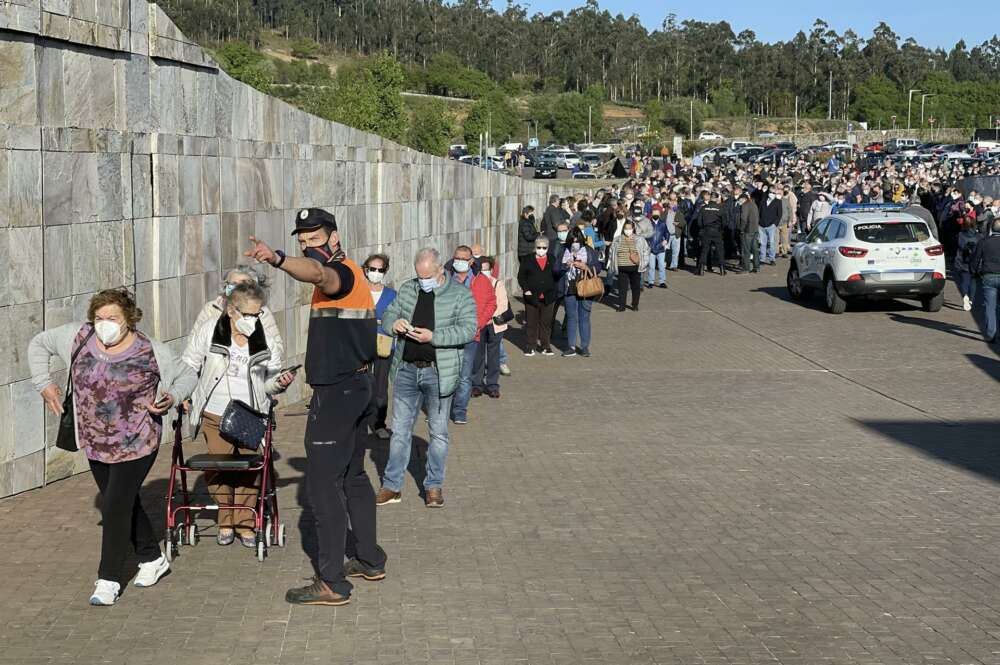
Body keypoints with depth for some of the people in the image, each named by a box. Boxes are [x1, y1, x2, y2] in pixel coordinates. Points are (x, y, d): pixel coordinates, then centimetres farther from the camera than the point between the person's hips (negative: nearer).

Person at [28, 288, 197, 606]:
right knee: (124, 504, 16)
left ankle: (109, 579, 4)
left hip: (136, 444, -5)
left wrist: (172, 397, -18)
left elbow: (187, 376, 0)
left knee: (116, 507, -7)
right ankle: (153, 559, 35)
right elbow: (38, 344, 10)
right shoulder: (77, 337, -5)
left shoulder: (151, 351, -13)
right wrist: (43, 383, 1)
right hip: (95, 443, 5)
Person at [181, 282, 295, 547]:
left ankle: (246, 525, 12)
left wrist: (279, 383, -14)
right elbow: (189, 366, 7)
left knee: (249, 470, -2)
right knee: (218, 469, 0)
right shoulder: (208, 331, -4)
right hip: (215, 416, -1)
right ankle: (226, 522, 18)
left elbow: (268, 384, 8)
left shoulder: (267, 340, 1)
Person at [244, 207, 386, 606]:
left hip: (336, 393, -11)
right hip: (356, 386, 11)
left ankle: (332, 583, -6)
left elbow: (317, 274, -42)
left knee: (323, 484, -8)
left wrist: (277, 260, -61)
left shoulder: (341, 272, -17)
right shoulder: (349, 274, 17)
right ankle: (369, 560, 30)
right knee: (352, 476, 20)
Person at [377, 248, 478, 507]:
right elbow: (387, 314, 16)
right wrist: (394, 323, -9)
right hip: (406, 369, 3)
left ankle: (434, 486, 18)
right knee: (400, 429, 7)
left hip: (438, 373, -3)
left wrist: (433, 337, -22)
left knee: (438, 431, 7)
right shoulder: (407, 289, 8)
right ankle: (392, 486, 14)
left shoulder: (460, 294, -5)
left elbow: (469, 329, -14)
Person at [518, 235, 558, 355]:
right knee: (531, 323, 4)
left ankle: (545, 345, 17)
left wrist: (553, 290, 1)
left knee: (546, 323, 8)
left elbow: (556, 276, 12)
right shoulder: (528, 260, -1)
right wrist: (526, 289, -11)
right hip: (532, 296, -2)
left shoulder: (552, 260, 6)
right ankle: (530, 346, 12)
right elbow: (521, 276, 0)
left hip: (547, 297, 2)